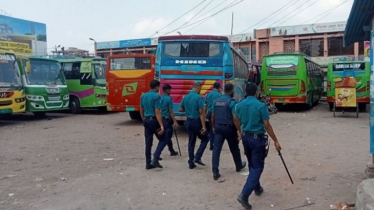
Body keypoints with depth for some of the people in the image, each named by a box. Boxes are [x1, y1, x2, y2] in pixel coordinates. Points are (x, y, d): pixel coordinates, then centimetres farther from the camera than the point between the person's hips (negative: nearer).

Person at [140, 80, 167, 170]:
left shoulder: (143, 96, 9)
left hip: (146, 120, 7)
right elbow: (157, 112, -20)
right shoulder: (156, 96, -13)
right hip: (154, 120, -7)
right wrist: (161, 126, -21)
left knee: (148, 143, 11)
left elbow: (141, 111, 15)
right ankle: (155, 159, -6)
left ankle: (148, 163, 15)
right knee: (163, 139, 7)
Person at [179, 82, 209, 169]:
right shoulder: (199, 98, -14)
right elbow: (201, 113, -18)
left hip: (188, 121, 6)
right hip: (197, 121, -6)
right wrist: (204, 126, -18)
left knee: (191, 142, 12)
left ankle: (191, 163, 13)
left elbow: (180, 109, 13)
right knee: (205, 139, 12)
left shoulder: (185, 97, 5)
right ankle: (197, 157, 0)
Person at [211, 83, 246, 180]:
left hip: (218, 127, 4)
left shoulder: (216, 101, 5)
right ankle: (239, 166, 36)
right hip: (229, 128, -4)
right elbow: (235, 118, -18)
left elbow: (213, 116, 9)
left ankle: (215, 172, -7)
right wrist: (240, 130, -13)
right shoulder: (231, 102, -13)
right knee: (234, 148, 16)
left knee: (216, 148, -1)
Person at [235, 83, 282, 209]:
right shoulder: (261, 105, -15)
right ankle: (244, 194, -13)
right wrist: (275, 141, -8)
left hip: (245, 137, 6)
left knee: (252, 164, 22)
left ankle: (257, 188, 36)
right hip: (257, 138, -6)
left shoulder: (239, 105, 1)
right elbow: (267, 125, -15)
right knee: (257, 166, -2)